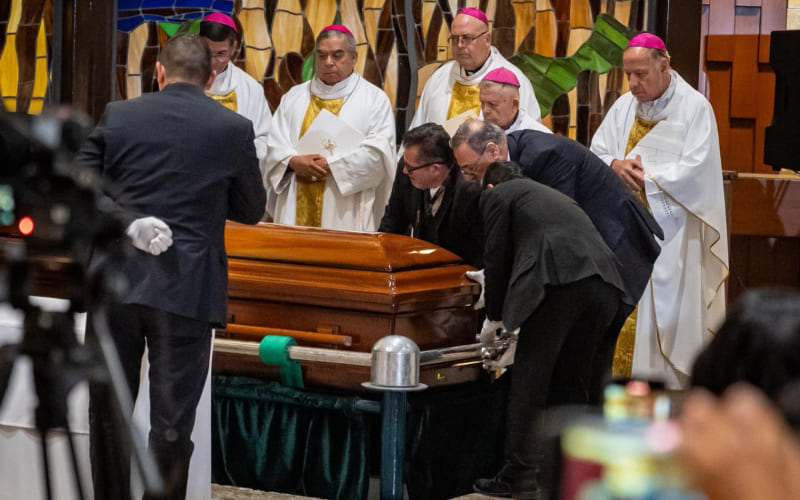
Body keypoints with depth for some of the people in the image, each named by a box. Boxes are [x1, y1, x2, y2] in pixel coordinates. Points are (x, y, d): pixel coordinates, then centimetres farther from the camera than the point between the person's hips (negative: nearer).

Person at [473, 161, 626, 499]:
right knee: (570, 386, 14)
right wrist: (512, 317, 46)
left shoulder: (498, 195, 17)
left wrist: (494, 318, 25)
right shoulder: (551, 196, 38)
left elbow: (496, 258, 13)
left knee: (528, 382, 1)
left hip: (560, 281, -7)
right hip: (604, 282, 7)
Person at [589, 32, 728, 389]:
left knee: (665, 306, -6)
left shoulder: (694, 108, -6)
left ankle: (669, 381, -1)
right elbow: (596, 155, 12)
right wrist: (616, 165, -10)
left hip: (671, 230, -5)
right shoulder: (623, 107, 9)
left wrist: (644, 178, -13)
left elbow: (695, 169, -13)